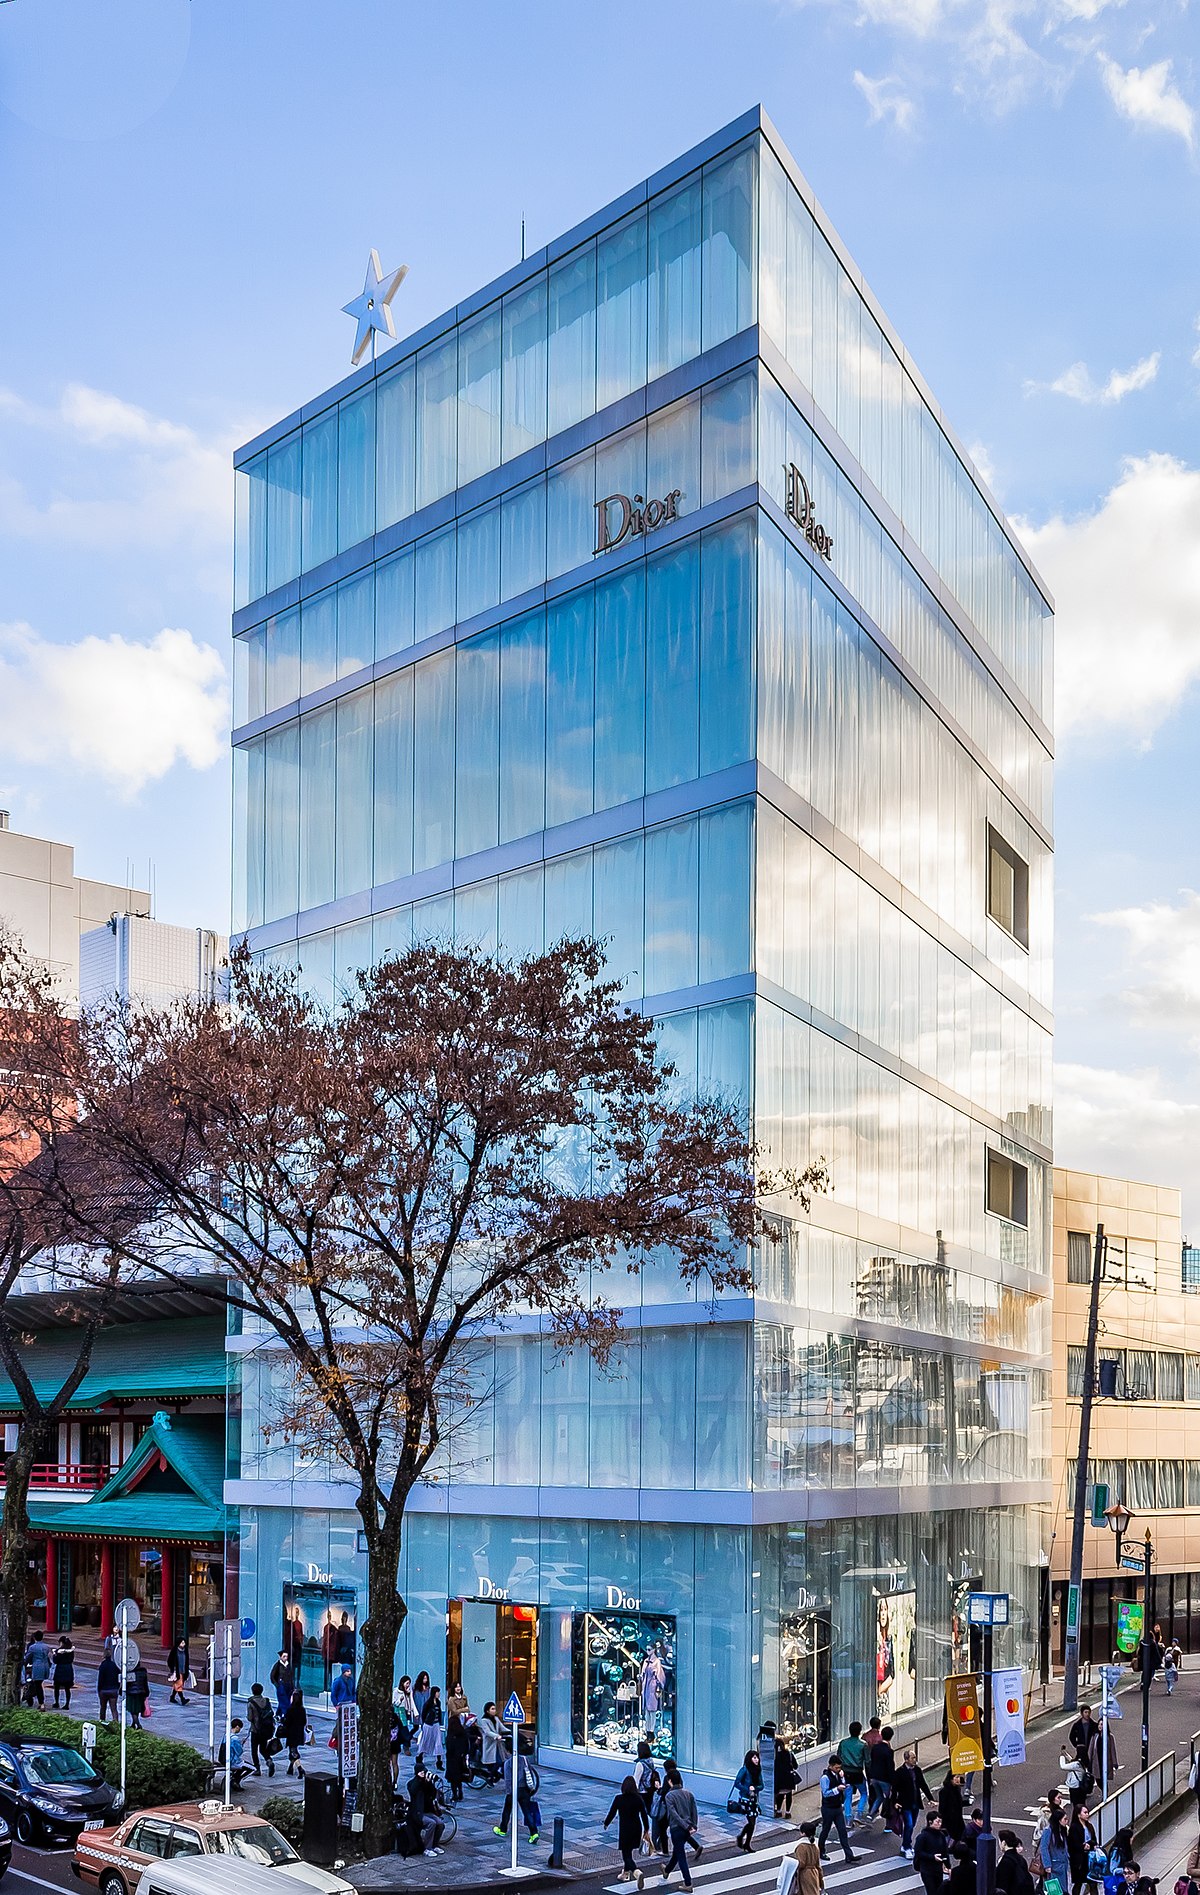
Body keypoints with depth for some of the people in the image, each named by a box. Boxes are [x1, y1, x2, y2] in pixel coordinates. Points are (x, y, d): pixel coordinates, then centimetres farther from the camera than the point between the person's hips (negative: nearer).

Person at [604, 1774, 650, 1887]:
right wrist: (646, 1830, 8)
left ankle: (637, 1872, -23)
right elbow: (644, 1815, -4)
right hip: (637, 1829, 4)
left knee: (626, 1855, 1)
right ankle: (625, 1873, 37)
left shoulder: (618, 1799, -14)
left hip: (625, 1830, -4)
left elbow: (612, 1813, -5)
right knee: (628, 1851, 25)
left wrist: (606, 1823, 13)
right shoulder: (639, 1799, -8)